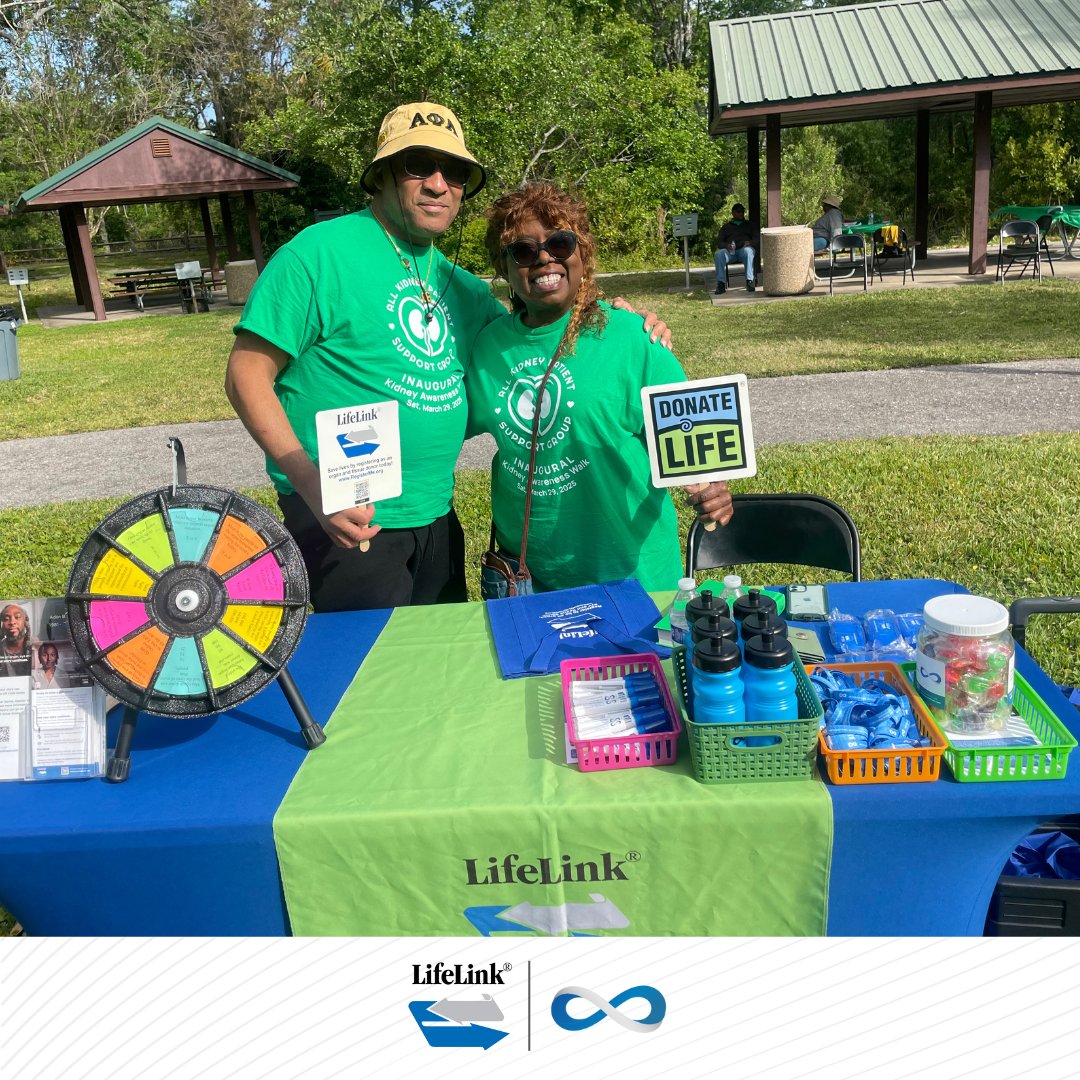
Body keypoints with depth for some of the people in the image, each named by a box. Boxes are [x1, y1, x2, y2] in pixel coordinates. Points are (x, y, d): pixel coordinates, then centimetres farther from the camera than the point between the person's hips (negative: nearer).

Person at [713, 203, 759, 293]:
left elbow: (756, 239, 15)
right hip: (730, 251, 1)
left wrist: (750, 243, -11)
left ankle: (749, 281, -45)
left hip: (744, 249, -1)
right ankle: (721, 283, -38)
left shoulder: (750, 225, 29)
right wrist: (726, 245, -10)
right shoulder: (726, 227, 29)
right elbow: (719, 242, 16)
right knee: (719, 253, -34)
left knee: (748, 251, -38)